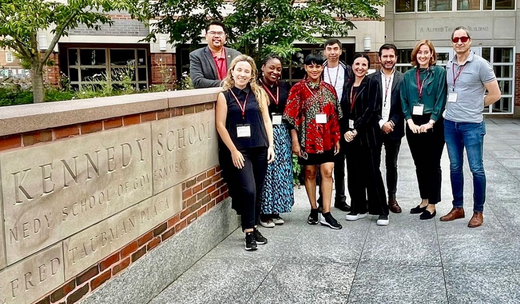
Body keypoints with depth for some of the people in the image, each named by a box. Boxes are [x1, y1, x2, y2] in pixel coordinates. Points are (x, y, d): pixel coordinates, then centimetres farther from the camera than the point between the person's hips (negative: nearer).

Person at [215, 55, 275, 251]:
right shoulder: (224, 96, -2)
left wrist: (270, 145, 0)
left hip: (259, 149, 4)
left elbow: (266, 119, 8)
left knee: (257, 192, 10)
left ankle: (253, 227, 25)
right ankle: (249, 233, 1)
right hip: (238, 151, -3)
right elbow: (220, 125, -5)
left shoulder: (258, 93, 7)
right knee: (248, 190, -11)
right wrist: (233, 151, -8)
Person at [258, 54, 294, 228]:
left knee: (281, 172, 8)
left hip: (283, 134, 6)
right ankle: (264, 213, 7)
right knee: (265, 172, -4)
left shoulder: (284, 87, 11)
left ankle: (275, 210, 20)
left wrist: (291, 135, 6)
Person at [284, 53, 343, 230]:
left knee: (327, 172, -3)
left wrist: (337, 138, 9)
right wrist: (295, 141, -11)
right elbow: (292, 117, -7)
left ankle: (326, 214, 1)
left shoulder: (329, 89, 8)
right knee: (310, 173, 8)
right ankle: (313, 210, 20)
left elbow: (335, 116, 11)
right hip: (307, 138, -3)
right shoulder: (298, 89, -4)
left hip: (326, 139, 3)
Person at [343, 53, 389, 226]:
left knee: (372, 172, -5)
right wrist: (345, 131, -4)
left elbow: (372, 109, -11)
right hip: (350, 135, 5)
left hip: (368, 134, -5)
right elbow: (344, 110, 10)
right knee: (354, 172, 7)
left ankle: (382, 211, 3)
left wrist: (356, 130, -14)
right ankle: (359, 208, 18)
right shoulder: (348, 86, 14)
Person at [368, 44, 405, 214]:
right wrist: (381, 123, -9)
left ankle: (392, 198, 20)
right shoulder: (372, 79, 3)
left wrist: (392, 123, -9)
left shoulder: (402, 79, 2)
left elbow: (403, 105, 0)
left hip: (394, 128, 0)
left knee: (392, 165, 9)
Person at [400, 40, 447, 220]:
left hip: (433, 125, -4)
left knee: (432, 164, 1)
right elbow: (404, 100, 7)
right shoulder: (408, 75, 10)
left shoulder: (439, 72, -1)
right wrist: (410, 122, -6)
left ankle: (432, 204, 9)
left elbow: (441, 99, -7)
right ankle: (424, 200, 23)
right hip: (413, 125, 4)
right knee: (419, 164, 11)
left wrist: (430, 123, -14)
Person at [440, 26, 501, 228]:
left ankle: (478, 211, 13)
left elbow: (495, 94, -6)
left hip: (472, 125, -5)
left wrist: (475, 106, 3)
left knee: (476, 168, 1)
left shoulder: (480, 64, -8)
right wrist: (453, 107, 9)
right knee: (455, 167, 12)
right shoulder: (449, 66, 8)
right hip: (450, 124, 5)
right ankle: (458, 208, 23)